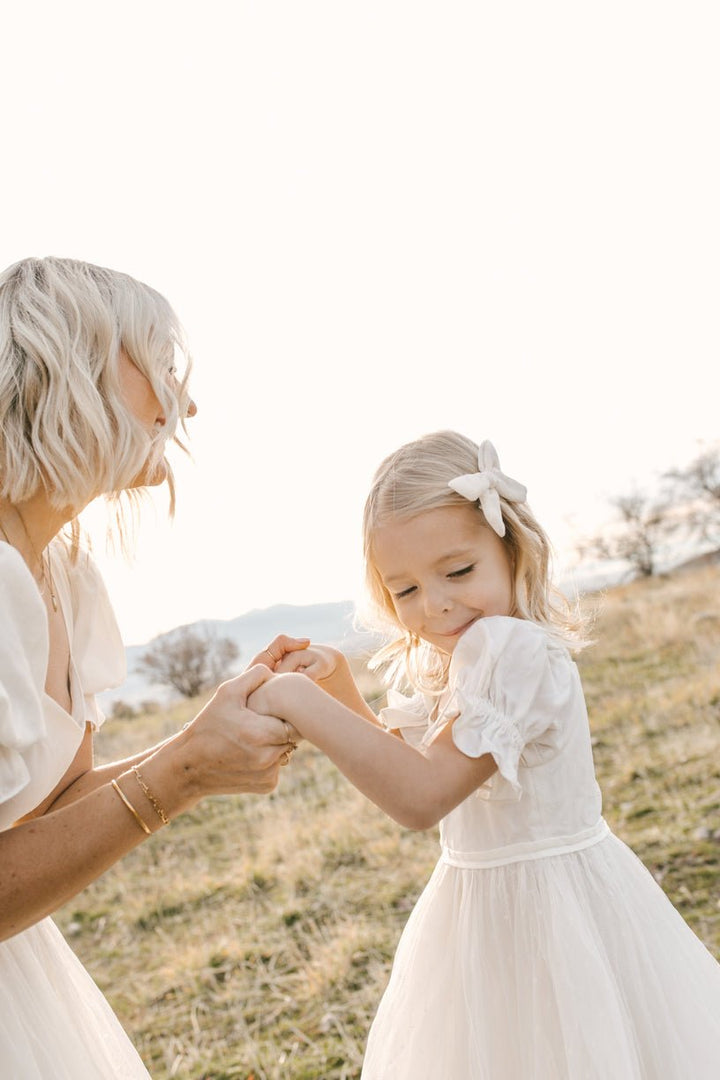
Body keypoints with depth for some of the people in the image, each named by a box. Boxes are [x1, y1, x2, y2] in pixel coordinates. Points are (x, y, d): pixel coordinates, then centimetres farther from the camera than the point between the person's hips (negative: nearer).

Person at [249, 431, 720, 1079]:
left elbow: (421, 796, -35)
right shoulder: (452, 662, 4)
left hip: (550, 899, -9)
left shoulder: (513, 650, -27)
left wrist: (299, 701, -34)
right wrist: (336, 680, 3)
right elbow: (396, 752, 19)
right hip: (483, 905, 9)